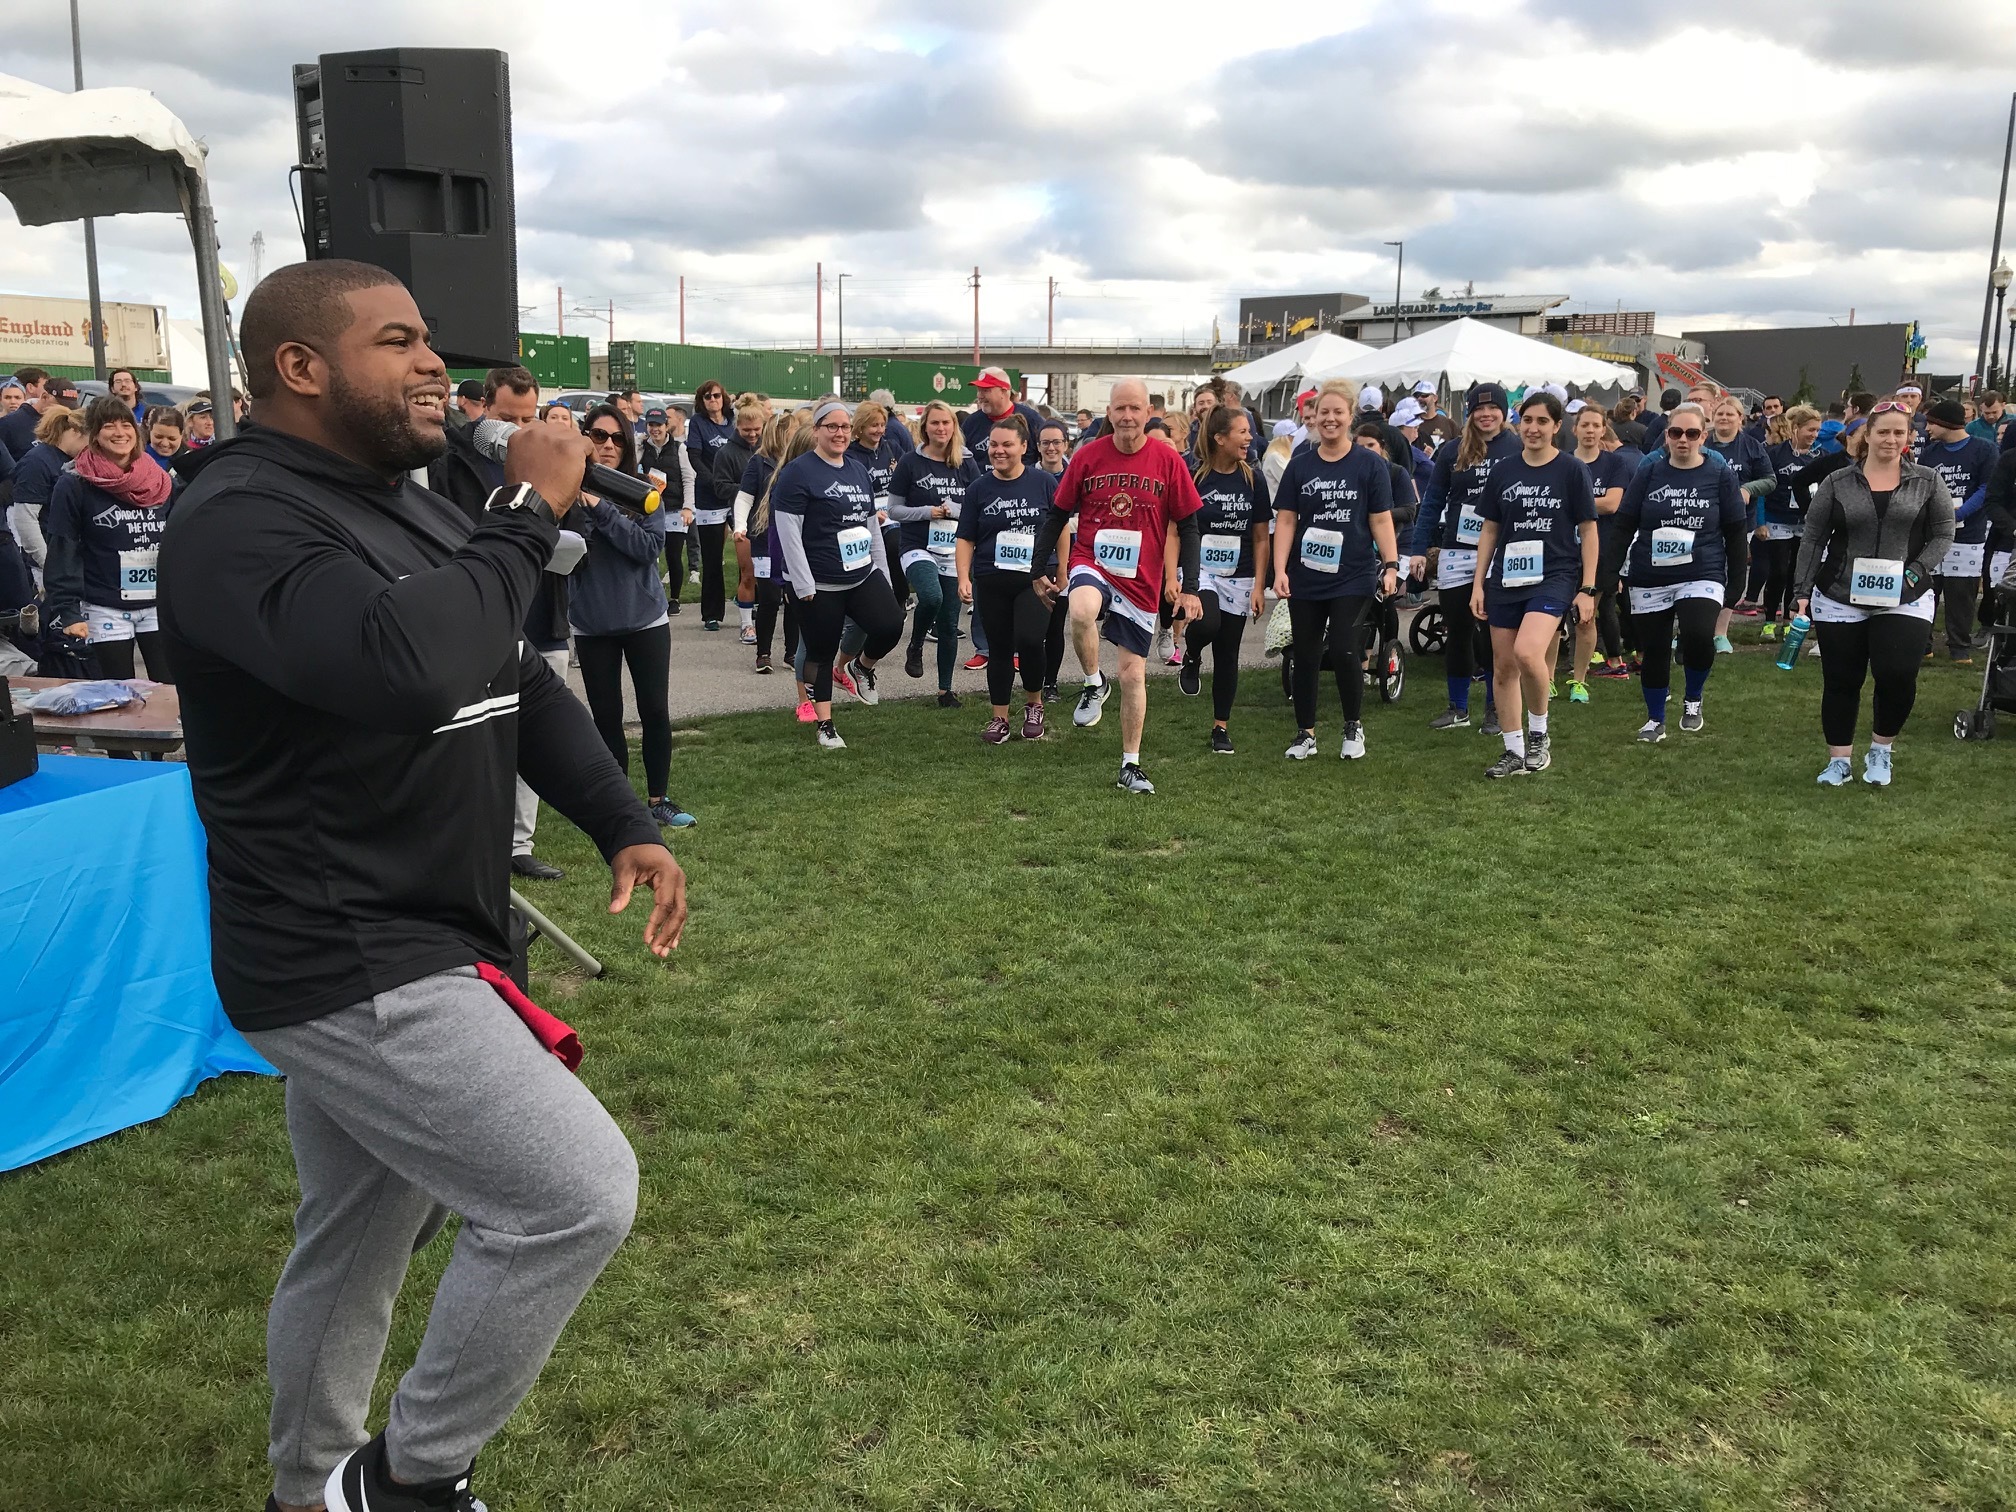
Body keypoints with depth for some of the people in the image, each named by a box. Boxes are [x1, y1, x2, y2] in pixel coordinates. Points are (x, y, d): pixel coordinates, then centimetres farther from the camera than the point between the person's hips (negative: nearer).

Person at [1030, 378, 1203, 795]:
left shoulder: (1168, 461, -3)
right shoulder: (1087, 456, -2)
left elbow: (1187, 527, 2)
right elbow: (1057, 516, 7)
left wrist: (1188, 588, -3)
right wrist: (1039, 569, 5)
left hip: (1141, 581, 1)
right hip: (1091, 564, -1)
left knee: (1133, 674, 6)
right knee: (1082, 610, -38)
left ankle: (1131, 766, 21)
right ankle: (1094, 684, -9)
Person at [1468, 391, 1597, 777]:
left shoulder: (1572, 470, -2)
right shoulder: (1503, 471, 8)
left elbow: (1588, 531, 0)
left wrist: (1587, 589, -5)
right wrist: (1478, 584, 8)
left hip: (1555, 576, -4)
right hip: (1506, 579, 5)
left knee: (1527, 652, -25)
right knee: (1503, 664, 5)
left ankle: (1540, 732, -2)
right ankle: (1515, 752, 16)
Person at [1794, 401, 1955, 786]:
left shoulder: (1927, 482, 4)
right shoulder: (1837, 483, 2)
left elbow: (1942, 535, 5)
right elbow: (1812, 539, 3)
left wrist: (1915, 573, -10)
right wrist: (1803, 592, -3)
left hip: (1905, 601, 0)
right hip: (1840, 600, 0)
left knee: (1898, 676, -12)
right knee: (1841, 682, 5)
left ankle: (1880, 751, 13)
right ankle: (1838, 760, 20)